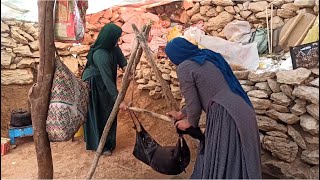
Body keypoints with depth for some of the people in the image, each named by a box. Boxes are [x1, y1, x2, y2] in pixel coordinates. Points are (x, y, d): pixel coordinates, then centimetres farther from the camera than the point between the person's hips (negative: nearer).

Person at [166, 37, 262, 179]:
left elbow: (193, 104, -3)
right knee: (236, 162, 21)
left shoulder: (184, 68, -6)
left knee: (220, 167, 6)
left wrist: (190, 122, 19)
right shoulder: (208, 56, 20)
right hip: (241, 111, 9)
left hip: (225, 116, -9)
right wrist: (181, 114, 35)